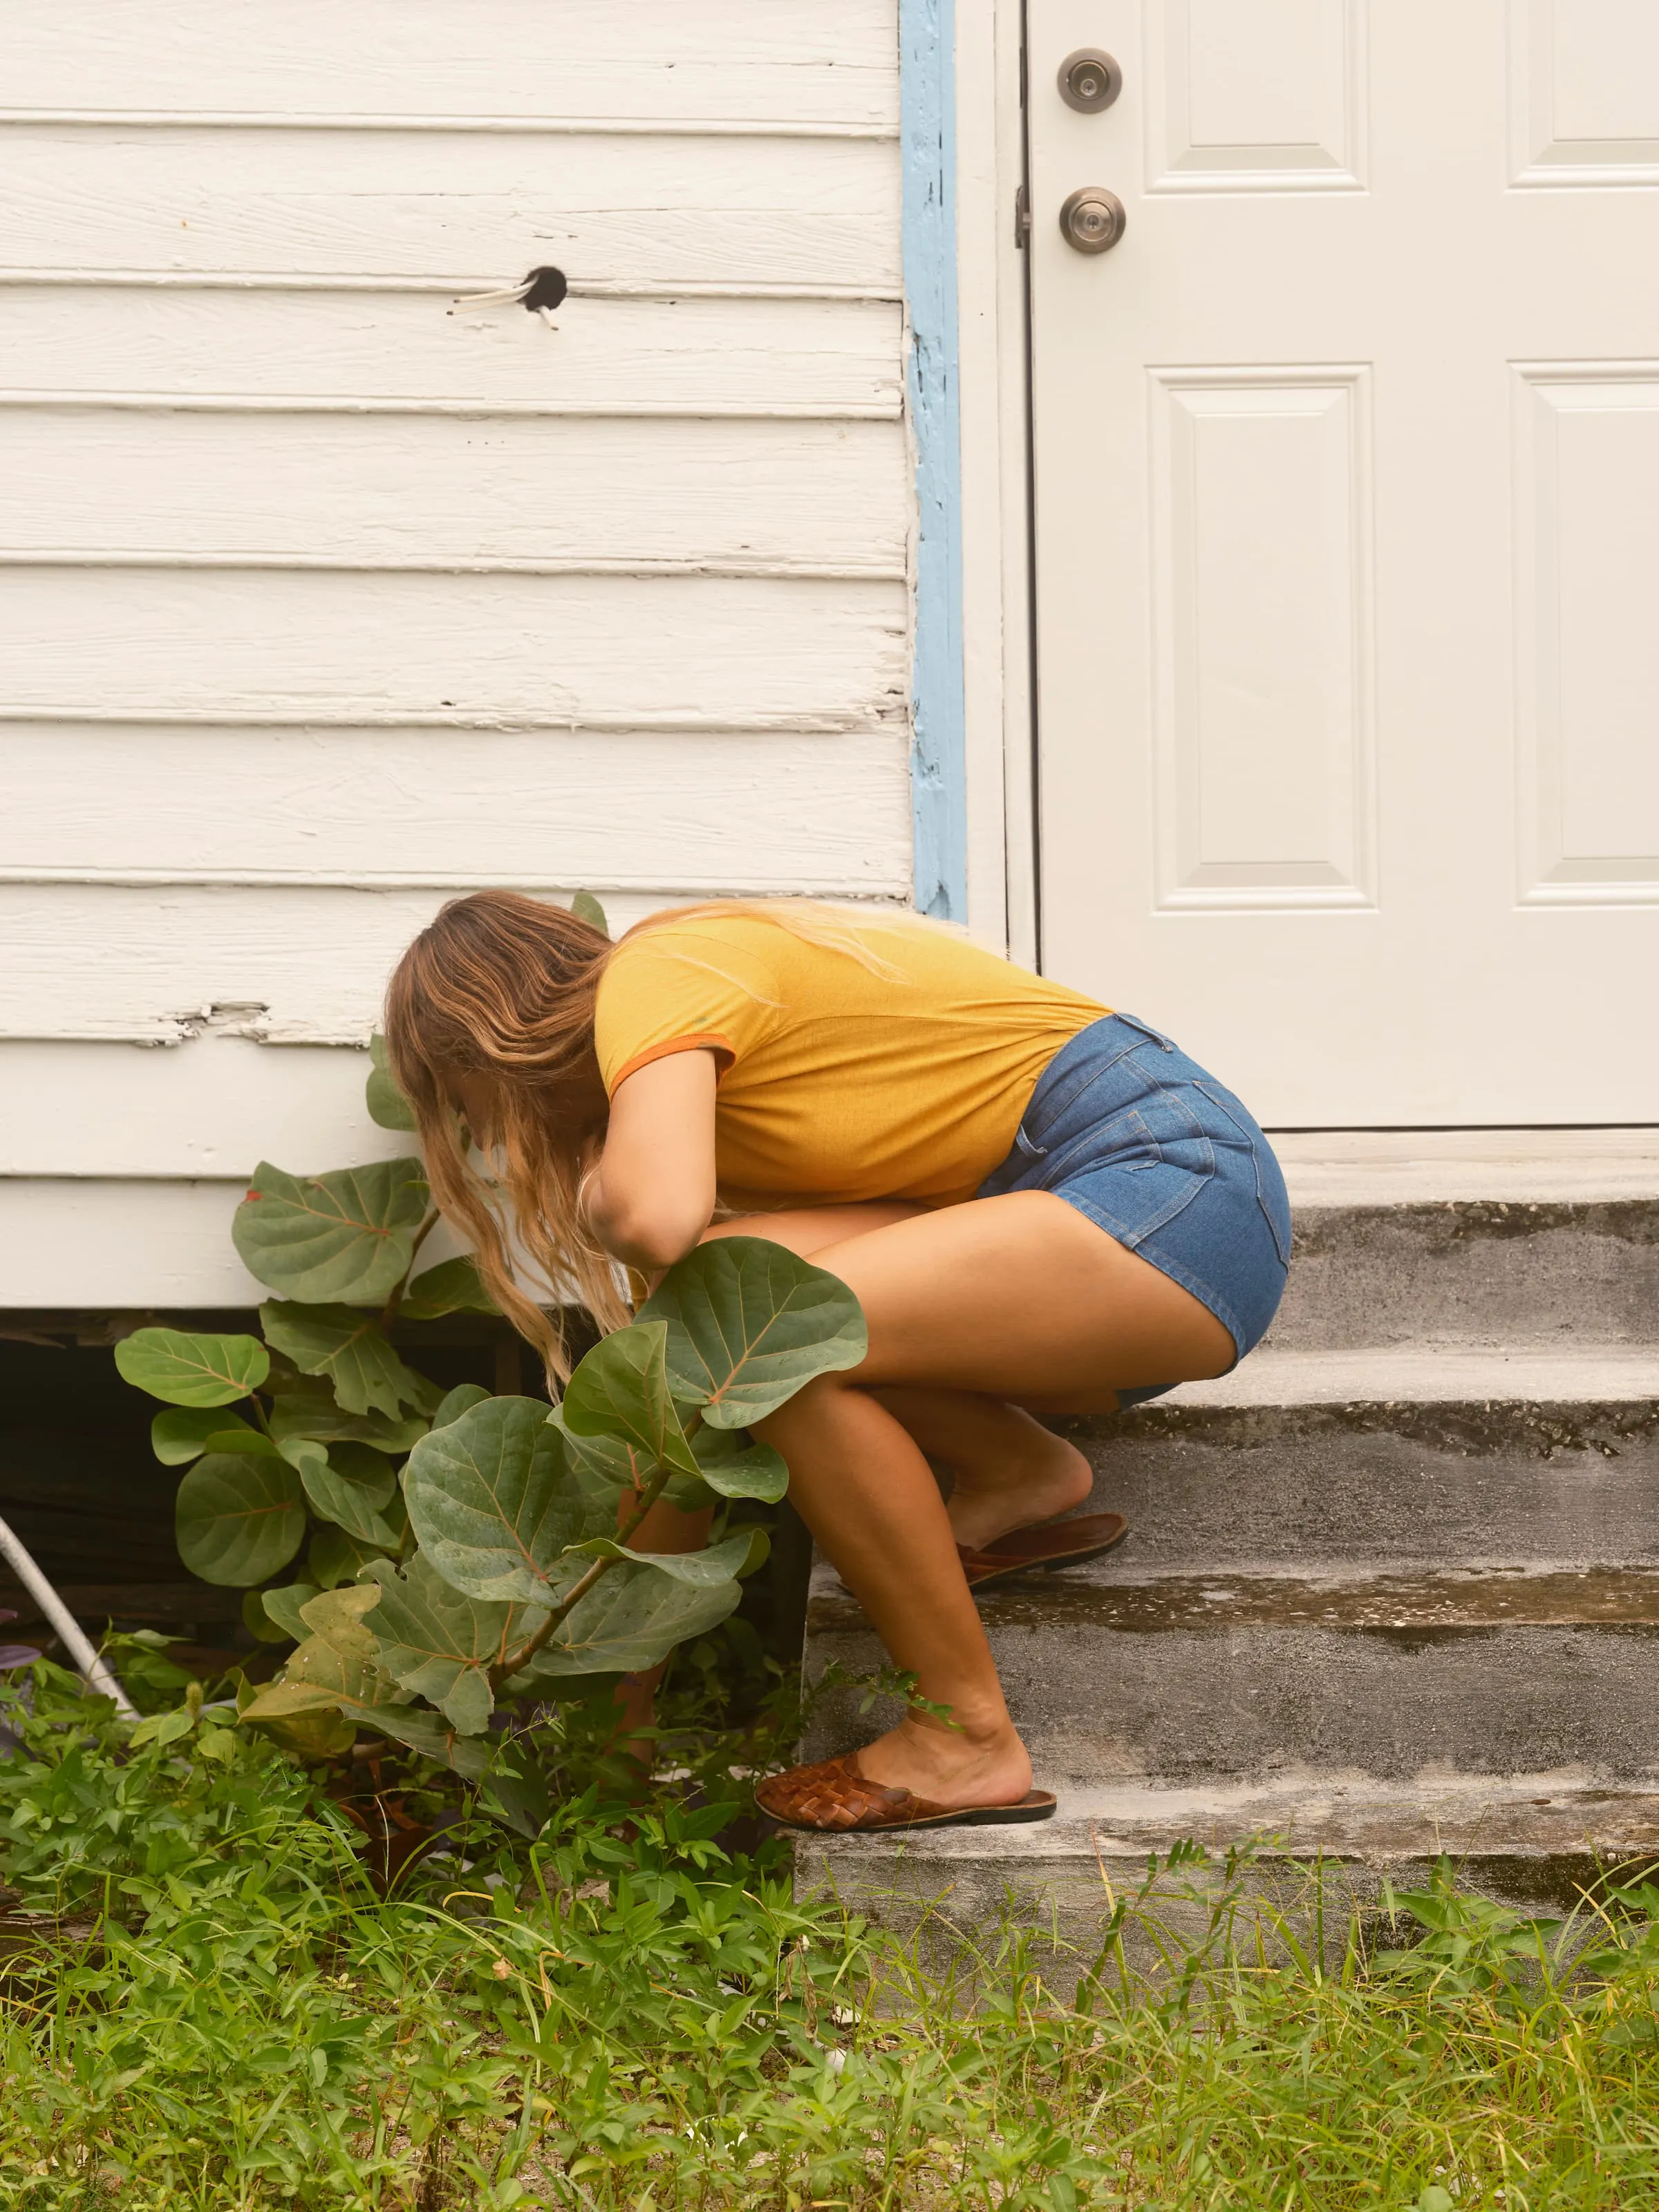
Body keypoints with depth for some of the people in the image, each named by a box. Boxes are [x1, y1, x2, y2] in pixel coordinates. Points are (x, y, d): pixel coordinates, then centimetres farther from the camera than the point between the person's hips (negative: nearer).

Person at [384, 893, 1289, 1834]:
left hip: (1176, 1183, -9)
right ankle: (1023, 1476, 10)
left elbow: (659, 1218, -31)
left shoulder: (652, 978, -10)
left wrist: (598, 1197, -7)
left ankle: (969, 1739, -16)